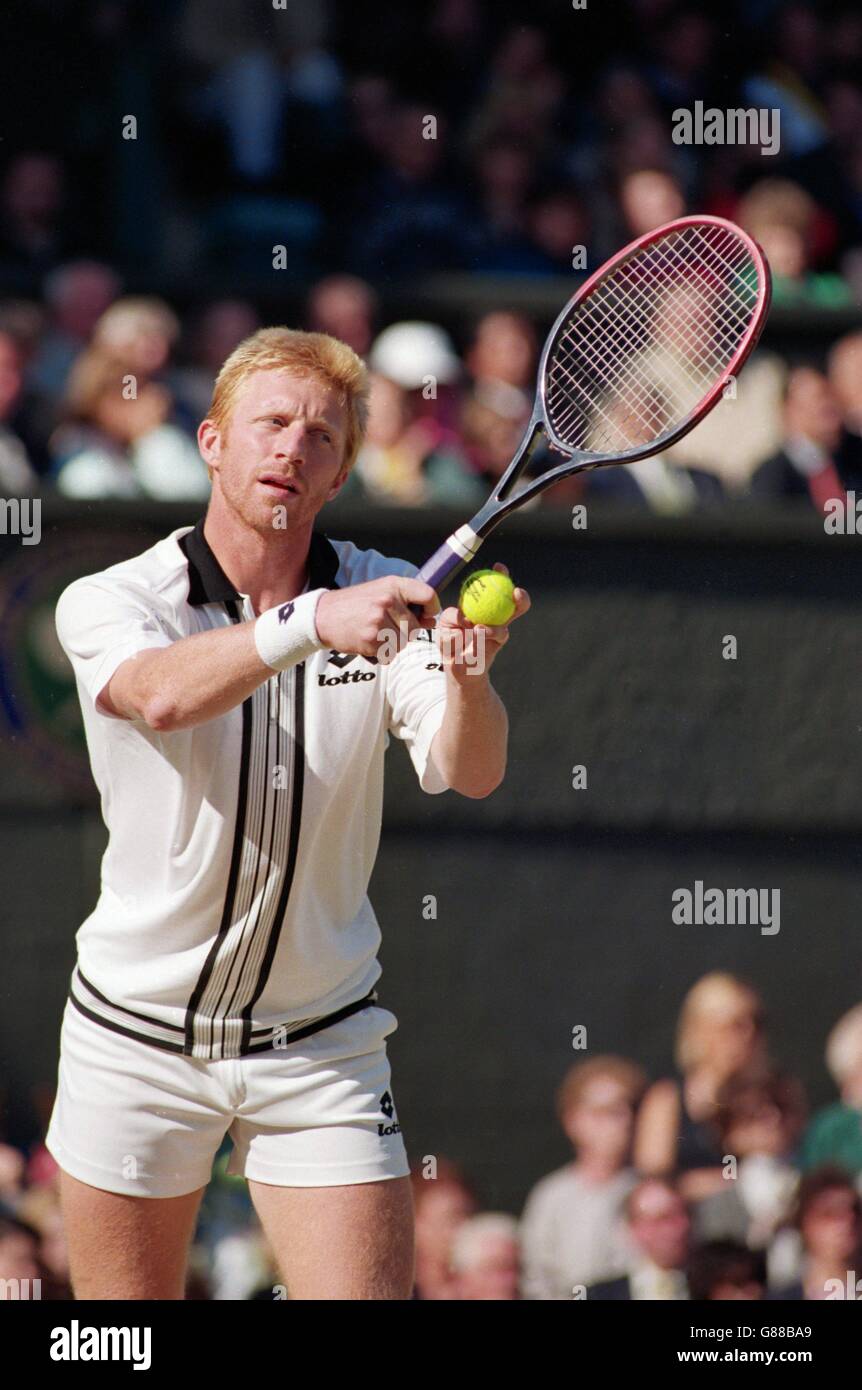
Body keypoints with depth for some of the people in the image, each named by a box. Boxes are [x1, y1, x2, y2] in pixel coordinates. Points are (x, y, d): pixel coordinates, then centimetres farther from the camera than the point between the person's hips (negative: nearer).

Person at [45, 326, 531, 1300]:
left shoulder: (387, 602, -3)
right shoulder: (109, 604, -9)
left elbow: (467, 772, -18)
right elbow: (159, 696, -32)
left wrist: (467, 676, -41)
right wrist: (312, 622, -48)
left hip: (320, 1047, 1)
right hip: (137, 1034, -1)